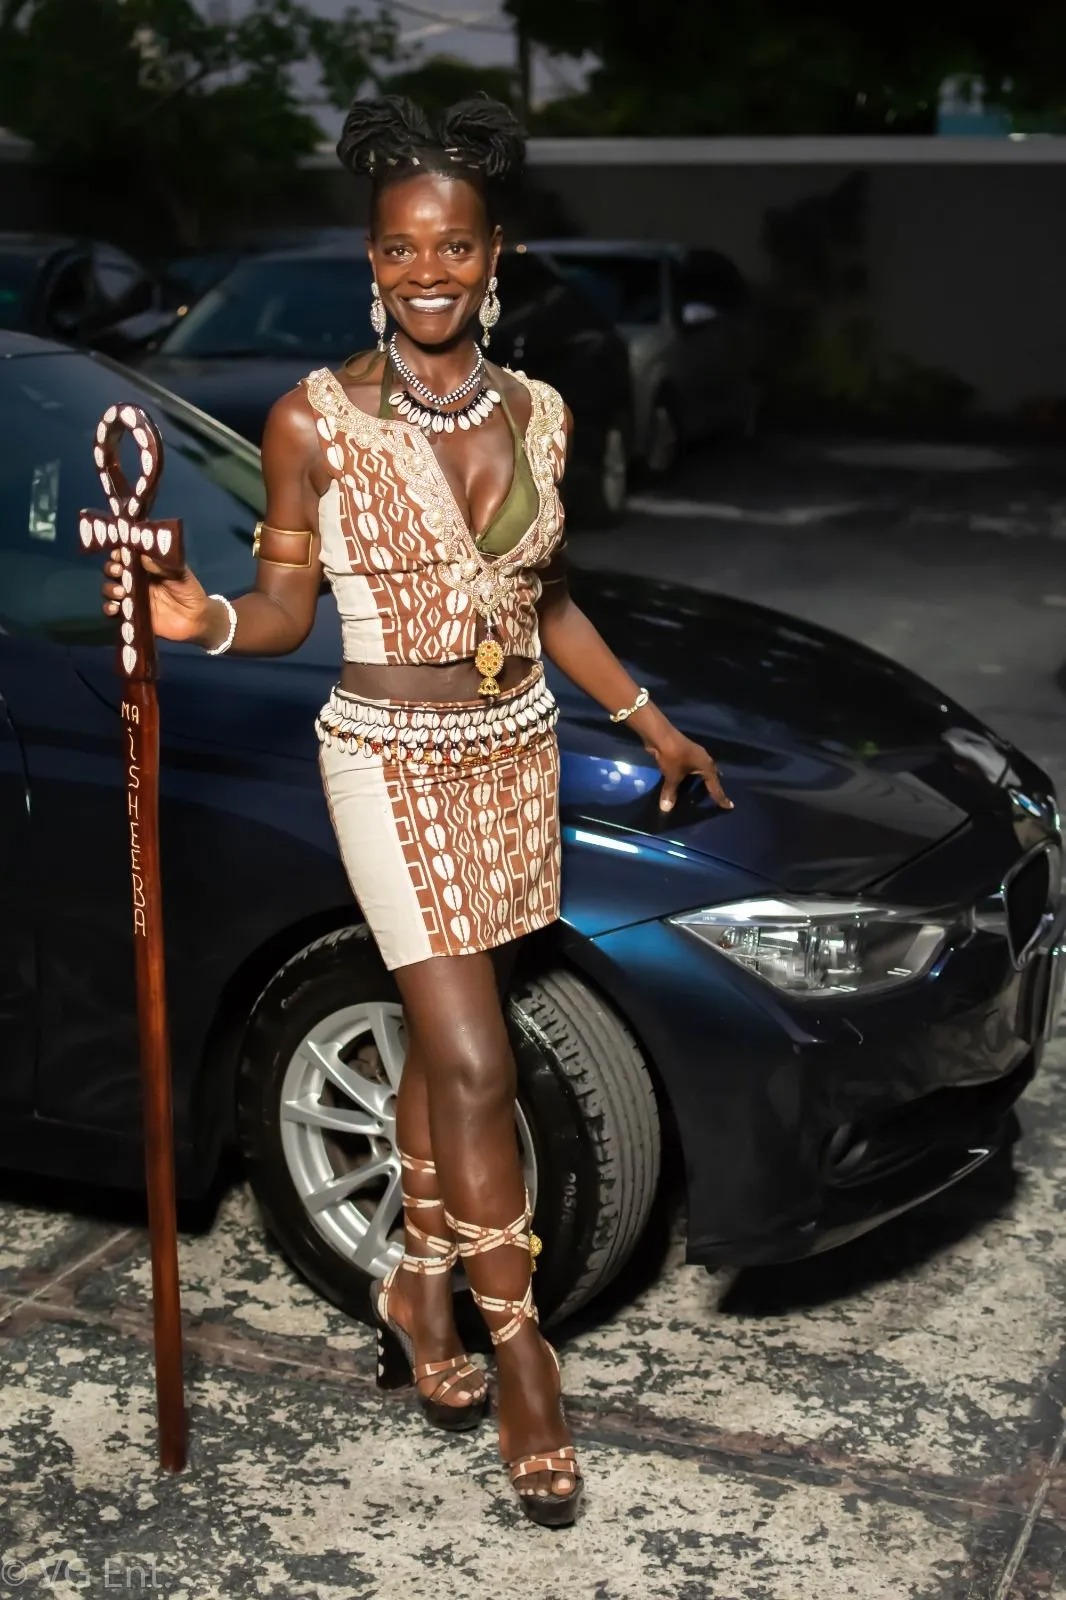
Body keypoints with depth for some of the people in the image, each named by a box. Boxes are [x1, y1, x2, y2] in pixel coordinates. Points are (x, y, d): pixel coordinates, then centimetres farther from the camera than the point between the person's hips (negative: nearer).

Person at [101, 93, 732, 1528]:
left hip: (514, 750, 4)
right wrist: (205, 620, -27)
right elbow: (287, 606, -6)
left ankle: (420, 1290, 32)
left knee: (443, 1043, 14)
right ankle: (520, 1347, 10)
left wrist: (649, 720, 16)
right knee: (476, 1066, -7)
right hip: (393, 759, -4)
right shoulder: (315, 419, -9)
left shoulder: (536, 414, 4)